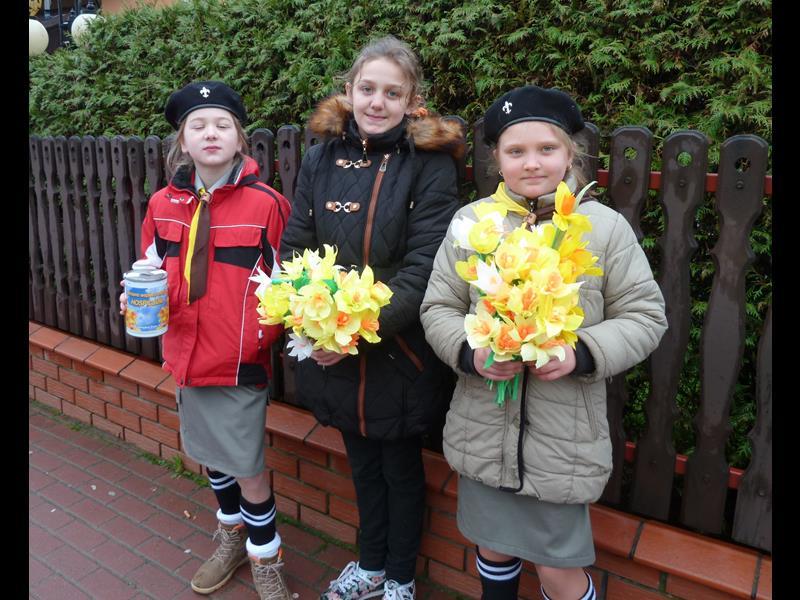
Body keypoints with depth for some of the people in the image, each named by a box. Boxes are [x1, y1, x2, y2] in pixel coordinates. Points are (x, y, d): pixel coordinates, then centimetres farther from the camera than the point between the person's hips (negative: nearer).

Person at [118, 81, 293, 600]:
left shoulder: (266, 203, -11)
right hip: (187, 356, 5)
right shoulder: (163, 205, 3)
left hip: (241, 361, -5)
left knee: (248, 471, 3)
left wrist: (264, 335, -18)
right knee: (213, 458, 21)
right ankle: (232, 540, 45)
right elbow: (155, 274, 14)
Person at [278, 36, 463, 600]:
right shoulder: (321, 158, 3)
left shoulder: (430, 163, -11)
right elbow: (295, 246, 3)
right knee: (363, 464, 23)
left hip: (400, 352, -4)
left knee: (401, 468, 16)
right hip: (333, 352, 4)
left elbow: (425, 265, -17)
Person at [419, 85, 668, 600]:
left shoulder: (607, 227, -6)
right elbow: (437, 308, 2)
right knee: (493, 548, 23)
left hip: (565, 438, -2)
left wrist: (582, 353, -19)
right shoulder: (471, 221, -2)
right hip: (484, 432, 2)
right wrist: (470, 352, -17)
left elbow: (645, 316, -2)